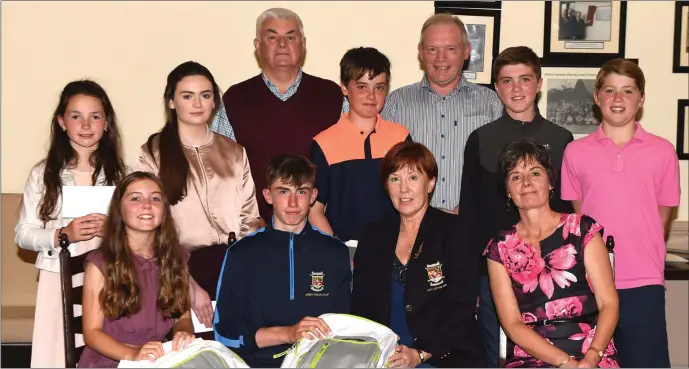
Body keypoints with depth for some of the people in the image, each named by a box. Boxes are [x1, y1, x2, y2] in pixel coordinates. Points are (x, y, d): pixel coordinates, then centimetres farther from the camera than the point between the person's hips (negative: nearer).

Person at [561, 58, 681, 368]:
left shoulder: (663, 151, 3)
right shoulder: (576, 151, 4)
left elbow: (663, 217, 9)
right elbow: (574, 216, 10)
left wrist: (641, 257, 5)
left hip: (644, 285, 0)